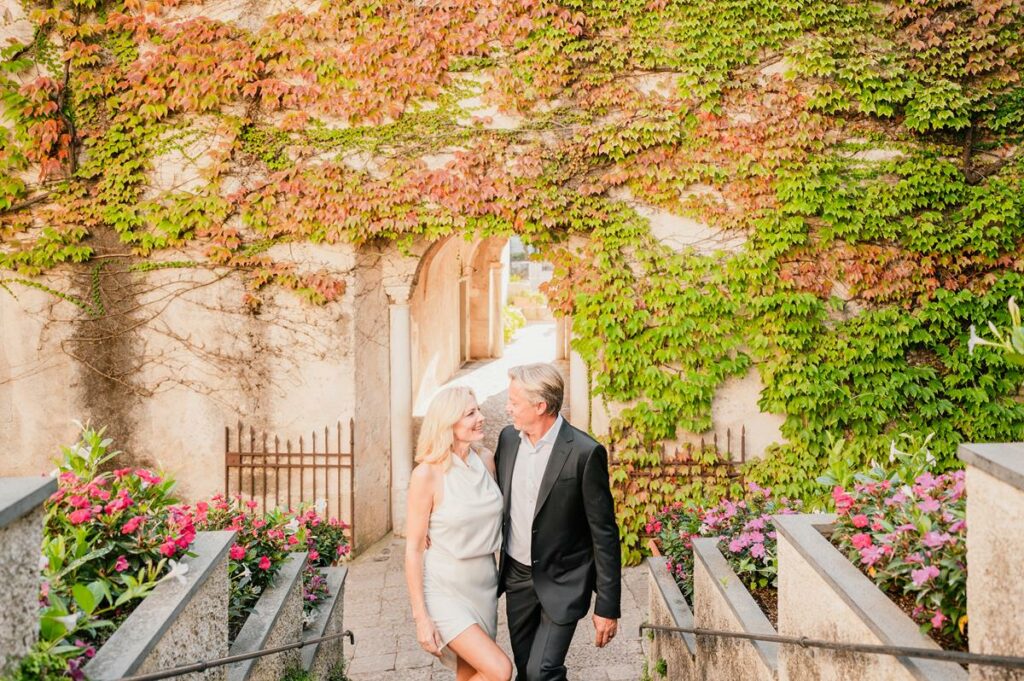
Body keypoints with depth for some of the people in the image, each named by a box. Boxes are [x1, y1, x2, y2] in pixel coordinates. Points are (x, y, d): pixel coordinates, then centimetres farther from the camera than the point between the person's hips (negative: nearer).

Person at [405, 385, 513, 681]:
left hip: (483, 587, 6)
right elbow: (413, 548, -13)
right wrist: (421, 617, -14)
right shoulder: (428, 473, -17)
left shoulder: (486, 460, -1)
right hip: (445, 591, -6)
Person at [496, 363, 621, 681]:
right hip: (517, 575, 6)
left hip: (562, 582, -6)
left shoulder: (585, 453, -20)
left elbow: (604, 534, -15)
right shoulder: (508, 438, -2)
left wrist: (607, 606, -13)